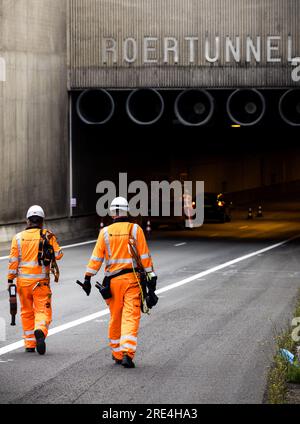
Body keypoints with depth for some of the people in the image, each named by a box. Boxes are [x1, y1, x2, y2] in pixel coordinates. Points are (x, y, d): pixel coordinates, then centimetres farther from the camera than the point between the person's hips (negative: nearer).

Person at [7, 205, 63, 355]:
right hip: (41, 281, -2)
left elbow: (13, 260, 0)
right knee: (43, 310, 0)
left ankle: (29, 344, 18)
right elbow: (58, 255, 1)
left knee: (27, 312, 15)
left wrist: (10, 279, 6)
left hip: (23, 281, 2)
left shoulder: (18, 238, 1)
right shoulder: (48, 236, -2)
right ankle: (40, 331, -30)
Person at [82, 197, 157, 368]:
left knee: (115, 318, 14)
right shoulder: (135, 229, -1)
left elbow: (97, 257, 1)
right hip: (132, 278, -2)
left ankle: (117, 354, 24)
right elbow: (144, 255, -2)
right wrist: (151, 275, 2)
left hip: (113, 279, 2)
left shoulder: (106, 232, 2)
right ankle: (127, 353, -20)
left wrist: (88, 277, 5)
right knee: (131, 317, -5)